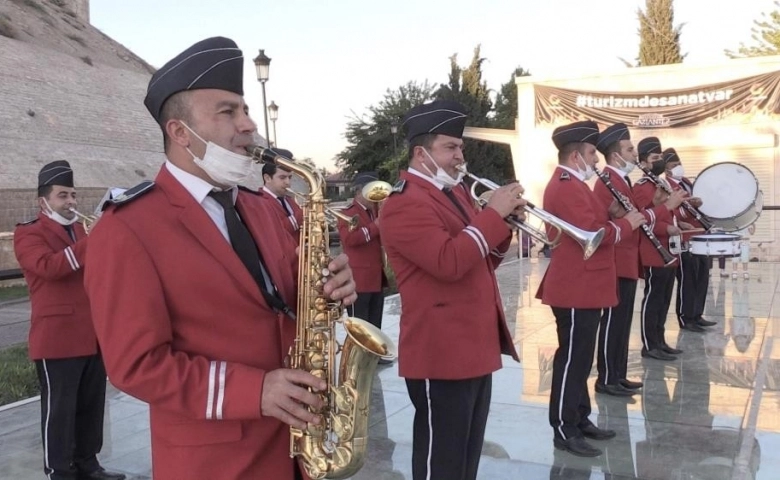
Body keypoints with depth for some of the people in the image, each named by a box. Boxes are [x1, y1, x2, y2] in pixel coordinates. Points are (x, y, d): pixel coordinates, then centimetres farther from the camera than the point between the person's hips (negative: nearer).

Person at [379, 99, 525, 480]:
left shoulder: (454, 191, 16)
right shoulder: (405, 204, -15)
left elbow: (483, 261, 18)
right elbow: (449, 262, -27)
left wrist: (504, 225, 0)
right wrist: (493, 214, -19)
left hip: (476, 347, 10)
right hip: (441, 353, -10)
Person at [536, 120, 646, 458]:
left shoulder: (570, 184, 16)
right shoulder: (567, 187, -18)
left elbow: (589, 222, 20)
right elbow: (594, 234, -25)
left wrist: (609, 215, 4)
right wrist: (627, 222, -11)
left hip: (583, 286, 11)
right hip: (577, 289, -11)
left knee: (580, 357, 17)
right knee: (573, 359, -3)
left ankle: (580, 419, 28)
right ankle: (564, 430, 6)